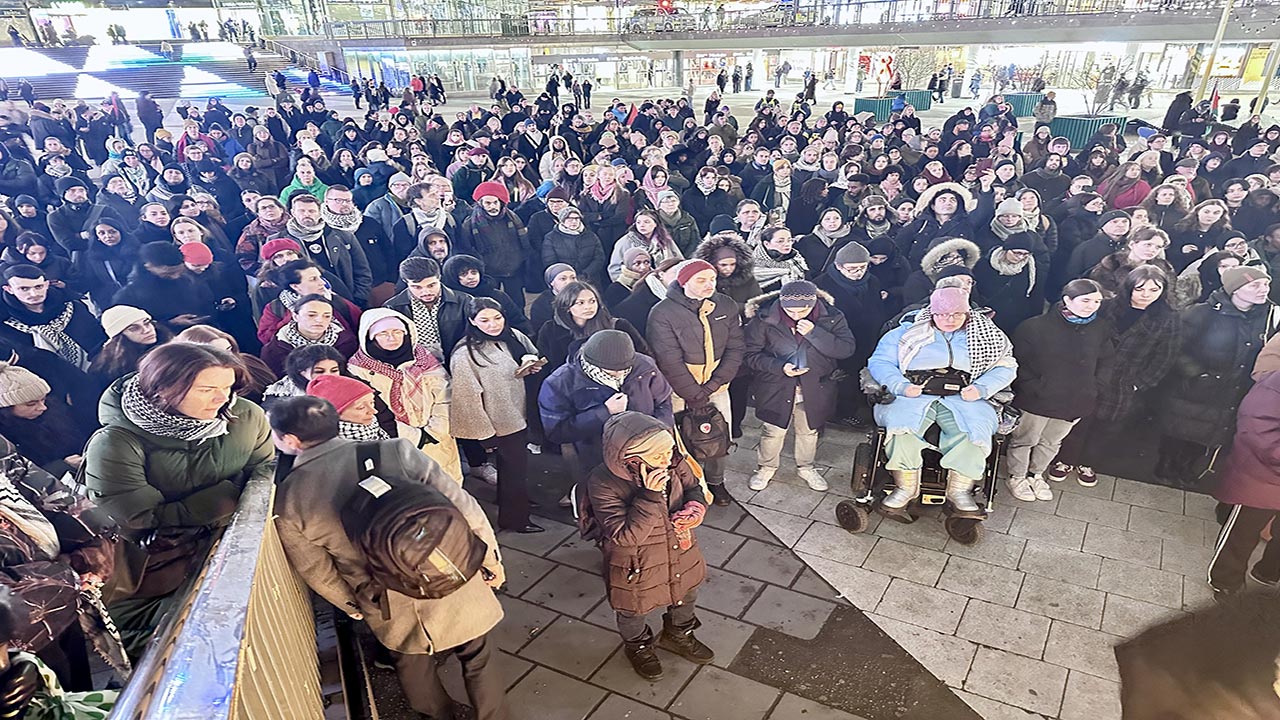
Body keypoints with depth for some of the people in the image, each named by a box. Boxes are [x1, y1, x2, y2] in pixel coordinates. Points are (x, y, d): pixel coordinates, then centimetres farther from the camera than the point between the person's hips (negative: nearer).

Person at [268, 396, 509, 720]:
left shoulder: (287, 502, -13)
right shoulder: (394, 451, -19)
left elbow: (317, 572, -1)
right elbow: (463, 507, -16)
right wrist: (491, 559, 0)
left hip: (392, 613, 2)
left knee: (414, 668, 31)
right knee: (476, 659, 25)